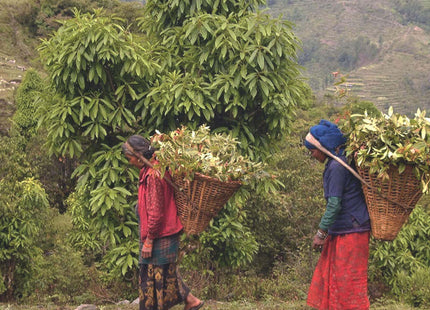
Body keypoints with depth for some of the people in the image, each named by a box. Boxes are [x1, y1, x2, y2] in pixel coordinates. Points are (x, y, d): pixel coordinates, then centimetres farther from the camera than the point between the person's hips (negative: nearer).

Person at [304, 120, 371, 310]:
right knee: (329, 275, 14)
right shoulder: (336, 163, 11)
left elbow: (334, 204, -20)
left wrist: (321, 232, -15)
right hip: (341, 230, 10)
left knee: (348, 280, -3)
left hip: (350, 232, -10)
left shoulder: (337, 167, -18)